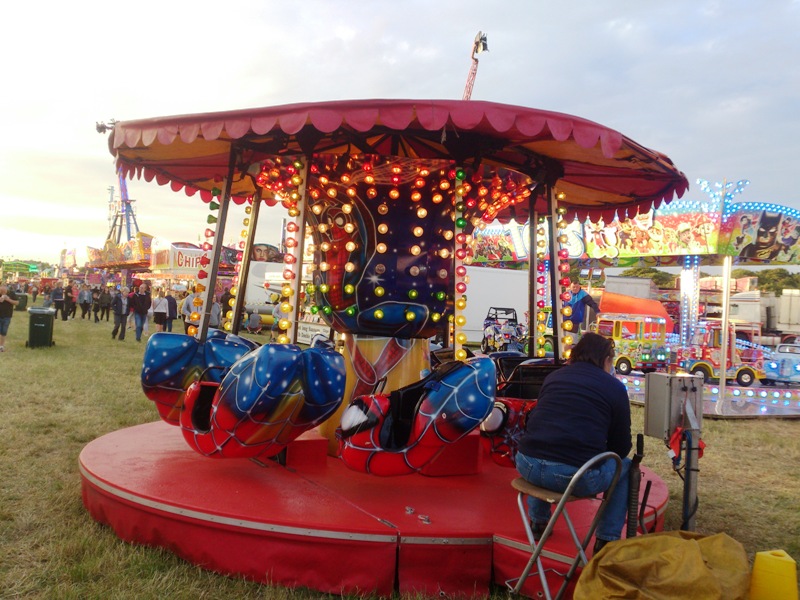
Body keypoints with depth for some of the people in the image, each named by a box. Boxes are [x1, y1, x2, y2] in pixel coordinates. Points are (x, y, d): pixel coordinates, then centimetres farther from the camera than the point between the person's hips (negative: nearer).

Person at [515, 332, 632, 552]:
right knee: (625, 466, 24)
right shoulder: (615, 388, 6)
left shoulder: (553, 377, 18)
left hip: (528, 467, 4)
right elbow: (622, 446, 7)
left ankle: (538, 521, 41)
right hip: (578, 477, -4)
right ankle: (607, 540, 23)